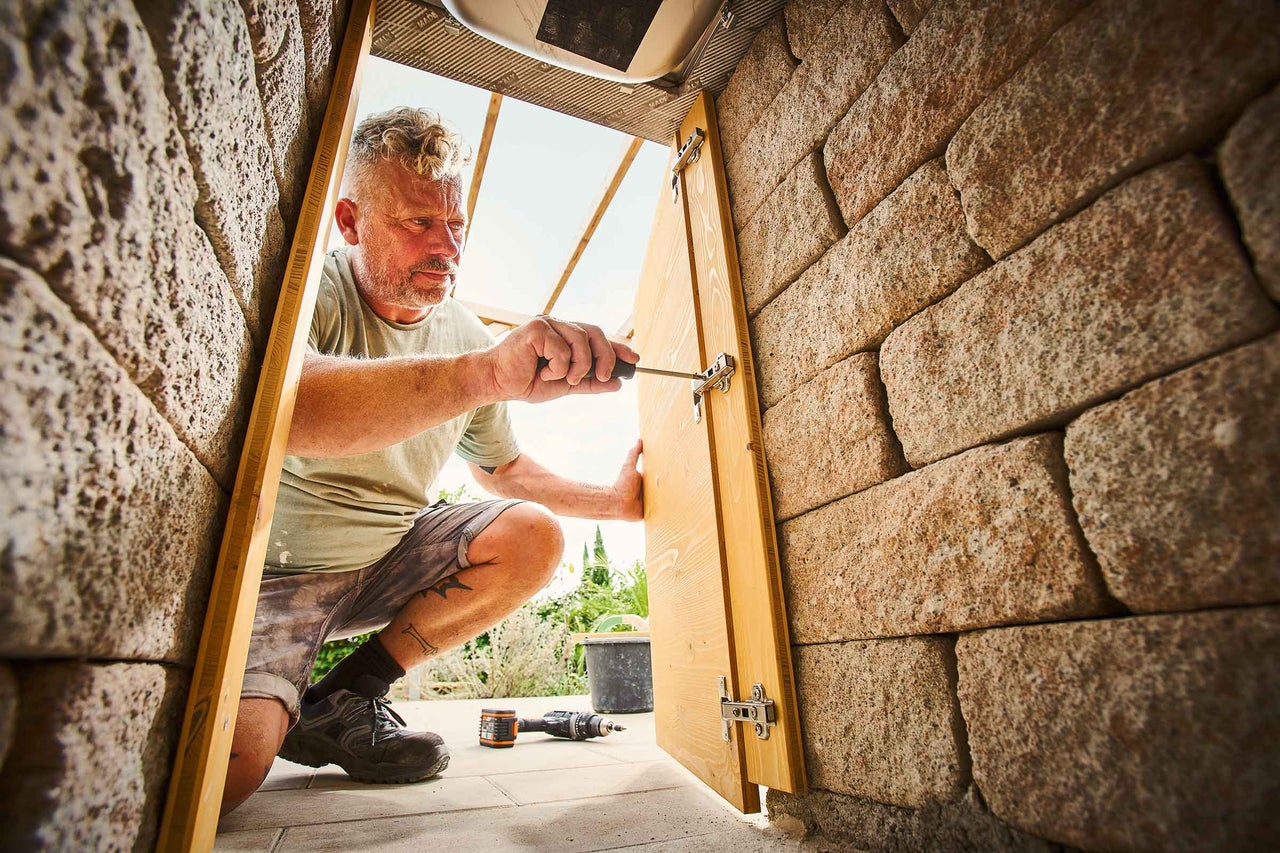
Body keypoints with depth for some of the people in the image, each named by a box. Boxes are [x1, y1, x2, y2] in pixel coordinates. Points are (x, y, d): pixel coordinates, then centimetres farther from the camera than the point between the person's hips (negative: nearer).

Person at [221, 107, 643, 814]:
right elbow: (279, 406, -42)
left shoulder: (466, 334, 0)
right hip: (272, 566, -6)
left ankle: (344, 699, -2)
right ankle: (288, 705, 10)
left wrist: (613, 502, 0)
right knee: (228, 768, -29)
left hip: (386, 558, 7)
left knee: (532, 535, -13)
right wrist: (489, 372, -52)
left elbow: (502, 468, 11)